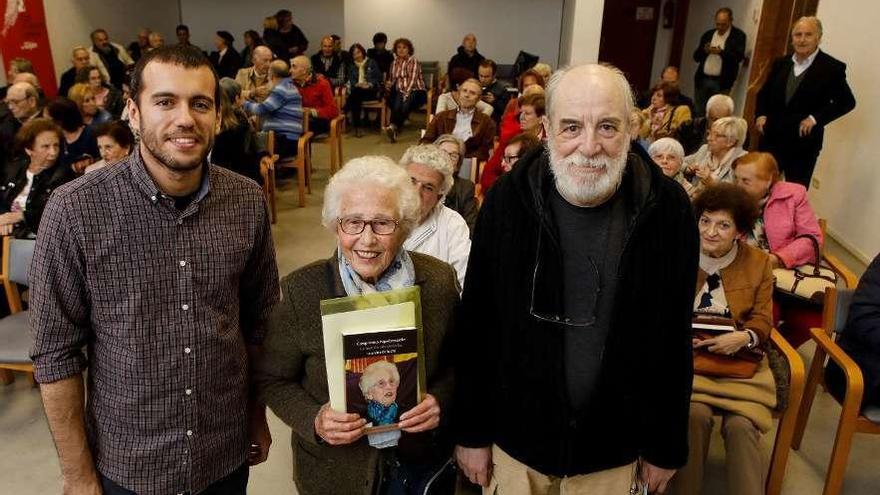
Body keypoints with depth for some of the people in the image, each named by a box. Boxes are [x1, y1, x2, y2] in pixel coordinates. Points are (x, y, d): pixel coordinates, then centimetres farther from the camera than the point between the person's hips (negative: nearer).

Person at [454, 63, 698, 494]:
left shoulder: (667, 211, -13)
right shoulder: (507, 201, -14)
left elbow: (673, 341, -3)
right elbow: (476, 327, -7)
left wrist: (666, 447, 3)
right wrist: (471, 432, -2)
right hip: (514, 442, 0)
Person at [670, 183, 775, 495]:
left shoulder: (758, 262, 7)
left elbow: (763, 319, 7)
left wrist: (744, 337, -15)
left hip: (739, 359, 2)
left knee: (741, 425, -25)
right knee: (695, 415, -27)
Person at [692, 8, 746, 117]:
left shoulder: (738, 35, 1)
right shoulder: (708, 34, 14)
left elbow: (739, 57, -10)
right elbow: (696, 57, 12)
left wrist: (721, 52, -24)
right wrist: (704, 50, -9)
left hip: (721, 82, -4)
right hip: (702, 79, 4)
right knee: (699, 113, 4)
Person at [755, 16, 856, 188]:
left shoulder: (832, 68, -7)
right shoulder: (780, 63, 7)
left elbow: (847, 101, -6)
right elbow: (764, 93, 17)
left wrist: (815, 118, -16)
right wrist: (760, 115, 0)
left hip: (804, 142, -4)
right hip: (771, 138, 4)